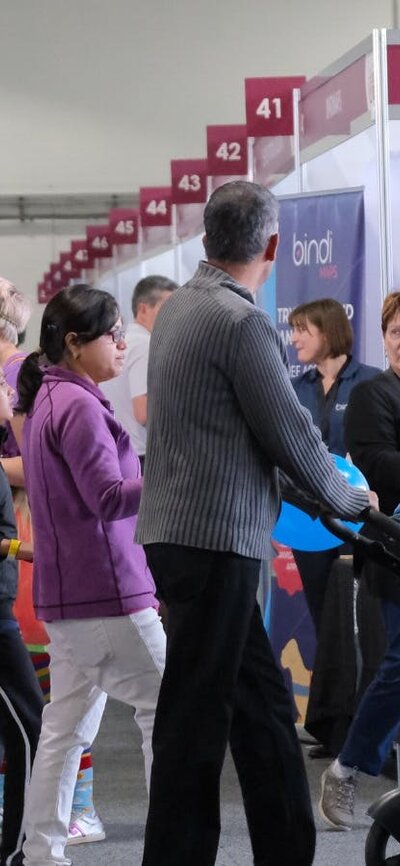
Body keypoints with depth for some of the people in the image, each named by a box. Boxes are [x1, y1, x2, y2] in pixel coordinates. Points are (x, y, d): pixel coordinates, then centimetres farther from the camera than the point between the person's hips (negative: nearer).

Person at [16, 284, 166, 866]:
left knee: (67, 726, 11)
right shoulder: (80, 406, -15)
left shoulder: (46, 400, 16)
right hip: (104, 588, -10)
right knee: (165, 706, -3)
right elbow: (109, 497, -20)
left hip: (64, 593, 10)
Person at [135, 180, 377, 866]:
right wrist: (348, 499, 7)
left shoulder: (178, 307, 12)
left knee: (262, 707, 14)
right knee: (196, 718, -3)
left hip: (178, 532, 9)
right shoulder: (241, 322, -16)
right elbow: (291, 435, -11)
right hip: (214, 540, -9)